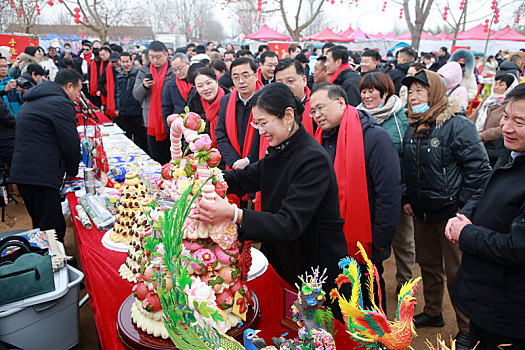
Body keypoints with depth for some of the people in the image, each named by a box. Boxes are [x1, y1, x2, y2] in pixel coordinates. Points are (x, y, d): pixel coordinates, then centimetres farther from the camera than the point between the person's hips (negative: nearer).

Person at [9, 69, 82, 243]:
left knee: (42, 226, 19)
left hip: (21, 171, 10)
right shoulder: (61, 104, -10)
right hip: (40, 175, -10)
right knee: (53, 230, -8)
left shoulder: (32, 101, 23)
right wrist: (72, 171, 5)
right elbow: (71, 143, -12)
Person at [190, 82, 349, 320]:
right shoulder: (279, 151, 0)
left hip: (318, 269, -7)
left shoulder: (314, 160, -27)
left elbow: (290, 224, -32)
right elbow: (247, 178, 9)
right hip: (284, 259, 8)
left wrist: (234, 214, -43)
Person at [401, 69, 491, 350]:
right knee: (428, 264, 19)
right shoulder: (413, 127, 6)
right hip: (421, 211, 7)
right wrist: (407, 198, 10)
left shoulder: (458, 125, -16)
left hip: (450, 212, -7)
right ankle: (432, 313, 39)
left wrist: (463, 206, -14)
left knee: (457, 272, 4)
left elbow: (480, 168, -16)